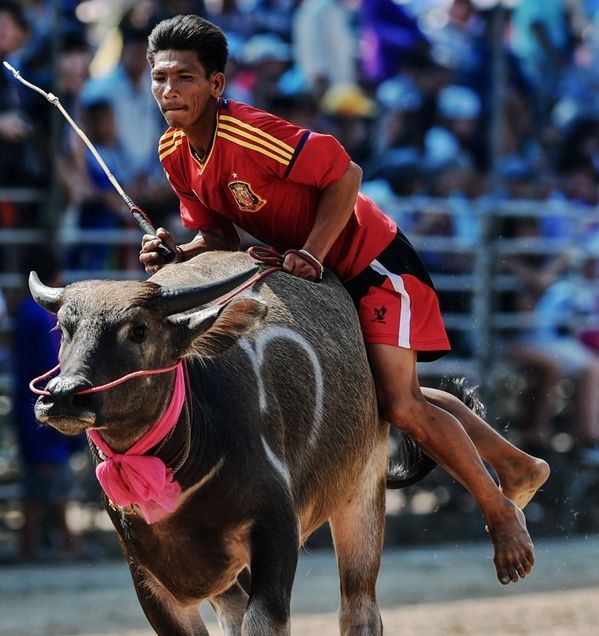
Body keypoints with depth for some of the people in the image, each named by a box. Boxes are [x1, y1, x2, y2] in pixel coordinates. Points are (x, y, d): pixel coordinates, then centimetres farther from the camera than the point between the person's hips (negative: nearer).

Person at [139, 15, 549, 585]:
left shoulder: (247, 134, -30)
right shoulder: (175, 153, -6)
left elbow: (344, 174, -26)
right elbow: (219, 233, 3)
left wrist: (309, 256, -29)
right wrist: (179, 252, -17)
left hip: (370, 260, -9)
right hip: (318, 277, 9)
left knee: (399, 403, -14)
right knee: (397, 395, 19)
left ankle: (499, 509, 7)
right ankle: (517, 466, 36)